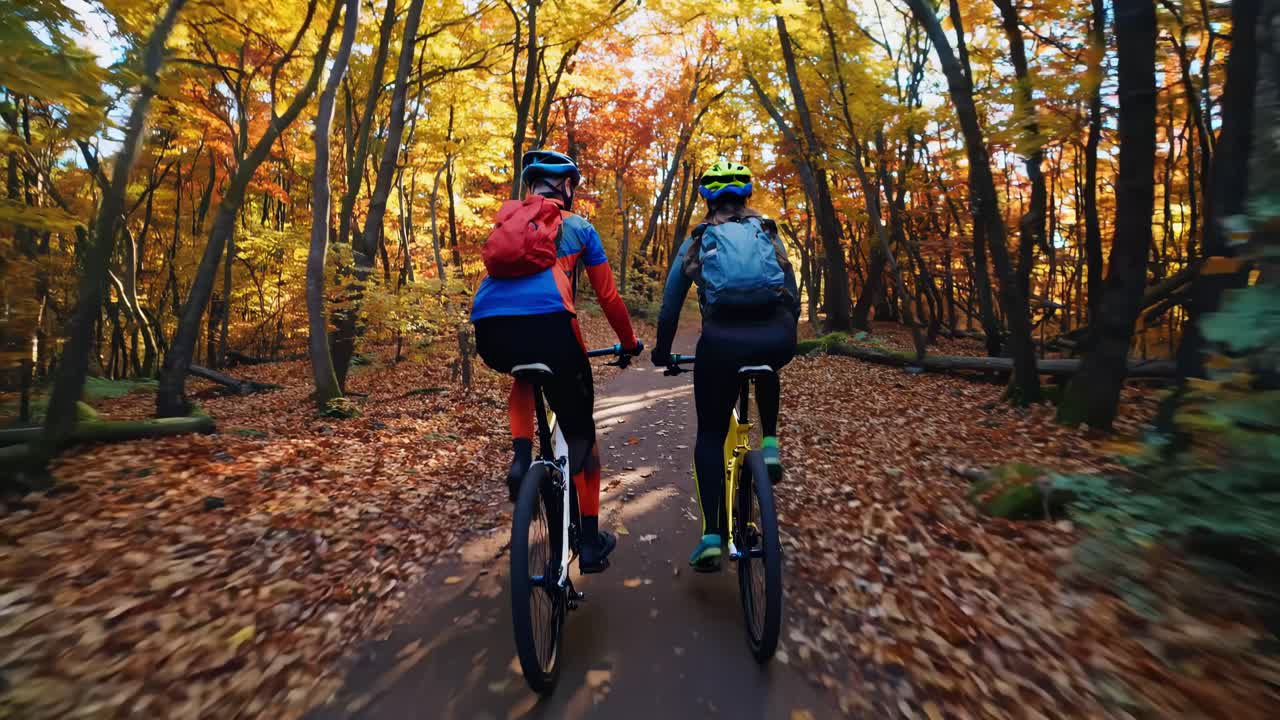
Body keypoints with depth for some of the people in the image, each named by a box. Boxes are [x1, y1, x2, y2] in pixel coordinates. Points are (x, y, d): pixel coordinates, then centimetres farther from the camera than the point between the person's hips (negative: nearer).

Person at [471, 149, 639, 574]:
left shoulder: (507, 219, 30)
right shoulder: (579, 227, 22)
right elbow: (608, 296, 23)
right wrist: (630, 344, 38)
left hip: (488, 329, 4)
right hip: (546, 324, -3)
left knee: (524, 378, 39)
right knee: (579, 431, 15)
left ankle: (521, 459, 15)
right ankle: (591, 543, 22)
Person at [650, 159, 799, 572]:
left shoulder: (696, 241, 20)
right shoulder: (768, 233, 23)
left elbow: (670, 305, 22)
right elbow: (793, 295, 27)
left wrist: (662, 352, 35)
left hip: (722, 340, -1)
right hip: (776, 340, 2)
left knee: (710, 436, 16)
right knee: (765, 368, 41)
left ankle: (712, 536, 7)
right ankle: (770, 446, 26)